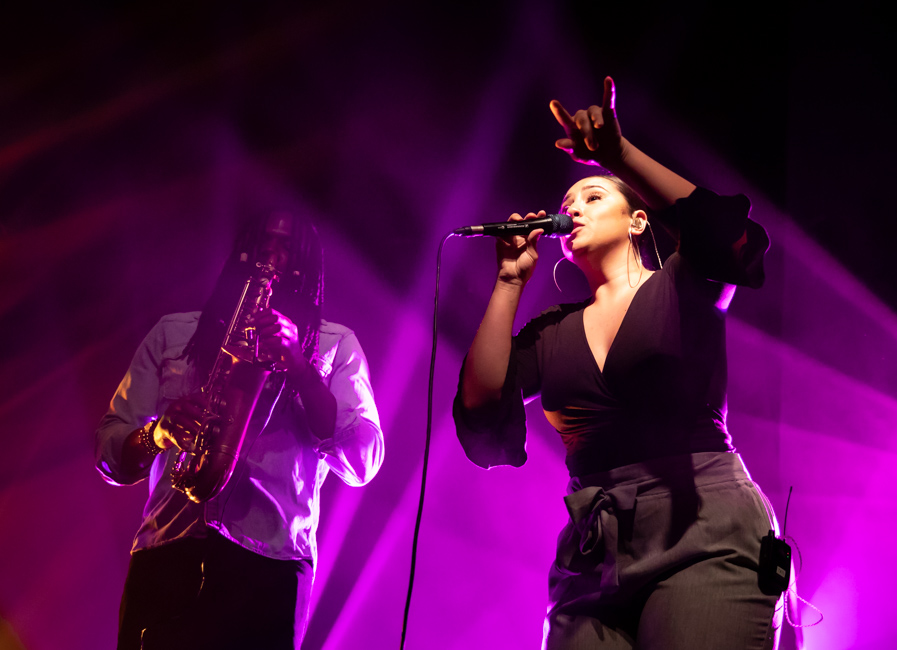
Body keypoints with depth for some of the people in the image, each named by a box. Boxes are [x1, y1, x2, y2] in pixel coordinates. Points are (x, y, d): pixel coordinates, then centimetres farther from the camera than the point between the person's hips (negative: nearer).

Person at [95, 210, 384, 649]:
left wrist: (299, 366, -10)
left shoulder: (335, 344, 14)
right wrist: (156, 434, -10)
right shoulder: (173, 333, 18)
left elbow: (363, 463, 2)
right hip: (165, 554, 2)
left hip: (269, 564, -1)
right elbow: (109, 451, 14)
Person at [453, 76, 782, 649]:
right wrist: (511, 279, 8)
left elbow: (730, 233, -13)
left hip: (703, 536, -4)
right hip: (593, 559, 4)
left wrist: (620, 155, -16)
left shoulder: (684, 285, 11)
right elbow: (482, 404, 4)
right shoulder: (552, 331, 20)